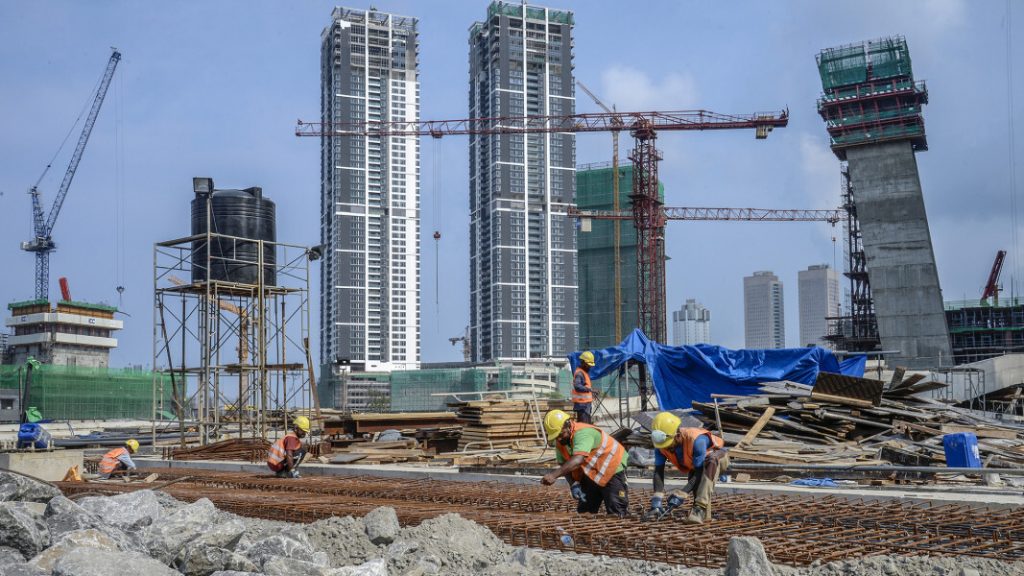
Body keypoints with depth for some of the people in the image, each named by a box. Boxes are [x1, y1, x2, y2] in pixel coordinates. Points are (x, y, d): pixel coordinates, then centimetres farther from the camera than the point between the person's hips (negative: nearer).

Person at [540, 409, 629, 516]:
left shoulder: (583, 433, -35)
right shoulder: (560, 442, -6)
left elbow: (578, 460, -50)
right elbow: (565, 465, 1)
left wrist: (554, 475, -59)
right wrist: (573, 484, -19)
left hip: (612, 468, -9)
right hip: (590, 474, 9)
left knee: (616, 514, -11)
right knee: (584, 512, 10)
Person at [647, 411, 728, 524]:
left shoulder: (696, 440, -42)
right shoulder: (661, 444, -25)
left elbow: (699, 473, -38)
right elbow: (658, 472, -25)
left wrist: (680, 495, -41)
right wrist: (656, 502, -34)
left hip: (718, 459, -6)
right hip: (694, 465, 6)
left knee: (711, 461, -39)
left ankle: (700, 508, -41)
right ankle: (704, 514, 3)